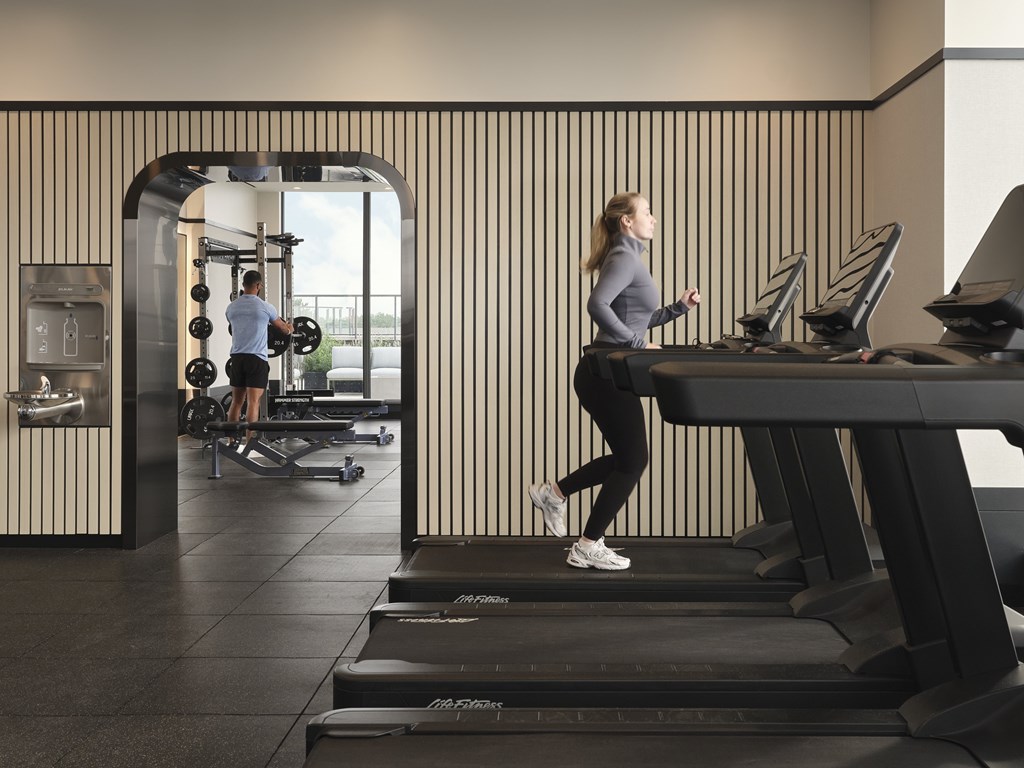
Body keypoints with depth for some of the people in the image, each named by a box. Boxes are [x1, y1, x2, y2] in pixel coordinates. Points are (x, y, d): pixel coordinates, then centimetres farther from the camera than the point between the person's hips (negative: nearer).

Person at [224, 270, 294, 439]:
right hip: (256, 358, -5)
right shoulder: (265, 307, -5)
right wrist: (289, 328, 38)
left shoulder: (231, 307, 8)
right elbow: (283, 328, 12)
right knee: (253, 402, -7)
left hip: (237, 357, 5)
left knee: (236, 401, 12)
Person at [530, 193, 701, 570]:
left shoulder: (628, 258, 19)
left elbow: (636, 321, 23)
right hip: (607, 375, -10)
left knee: (626, 457, 18)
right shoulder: (624, 259, -13)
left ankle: (553, 493, 25)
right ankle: (587, 549, 9)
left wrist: (679, 307, 15)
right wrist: (640, 344, -25)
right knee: (632, 461, 0)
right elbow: (597, 305, -31)